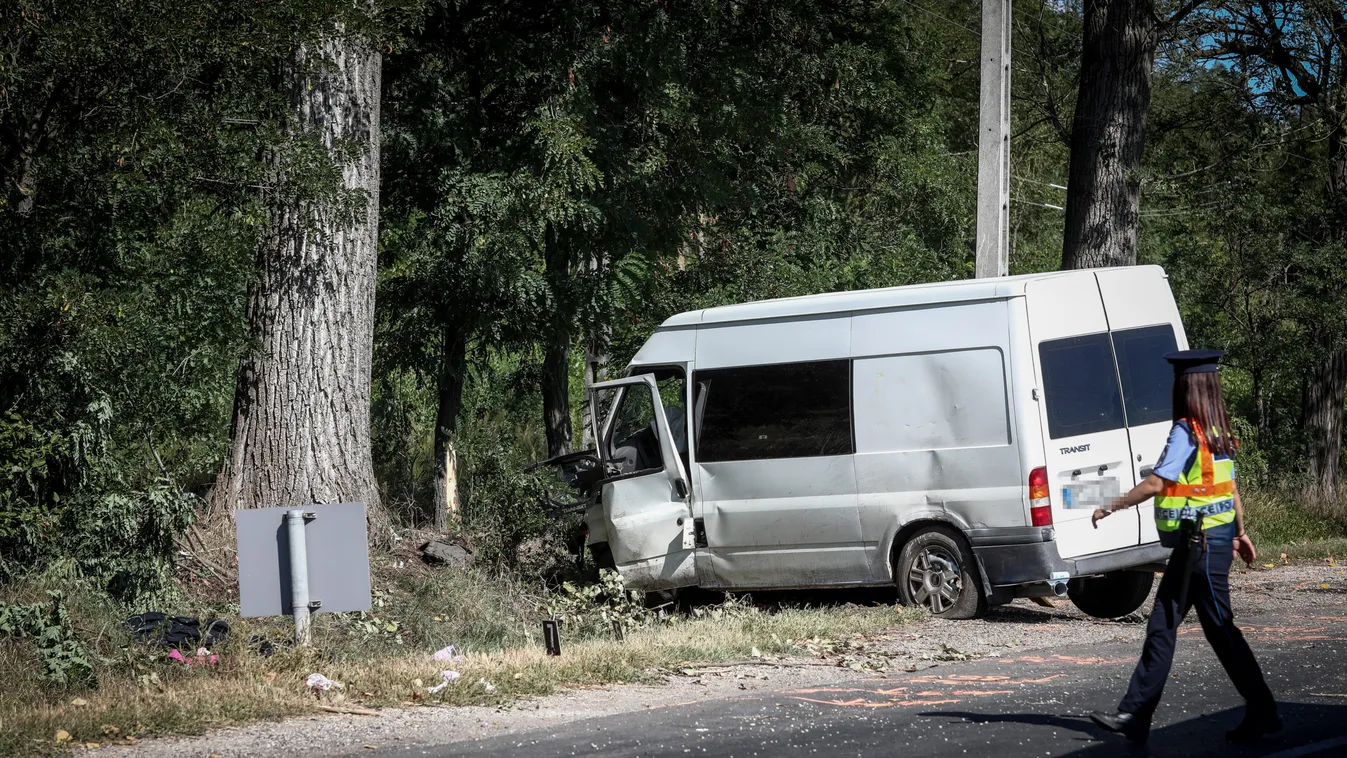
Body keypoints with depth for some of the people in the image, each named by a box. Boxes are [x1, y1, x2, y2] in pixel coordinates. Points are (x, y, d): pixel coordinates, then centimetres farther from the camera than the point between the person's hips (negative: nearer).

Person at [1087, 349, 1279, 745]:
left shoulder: (1186, 431, -15)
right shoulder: (1219, 432, 10)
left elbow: (1155, 483, -18)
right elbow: (1230, 485, 16)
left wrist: (1110, 508, -9)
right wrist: (1240, 532, 24)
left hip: (1201, 544, -9)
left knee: (1221, 629, -3)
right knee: (1161, 626, 10)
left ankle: (1262, 712, 3)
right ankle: (1133, 716, 12)